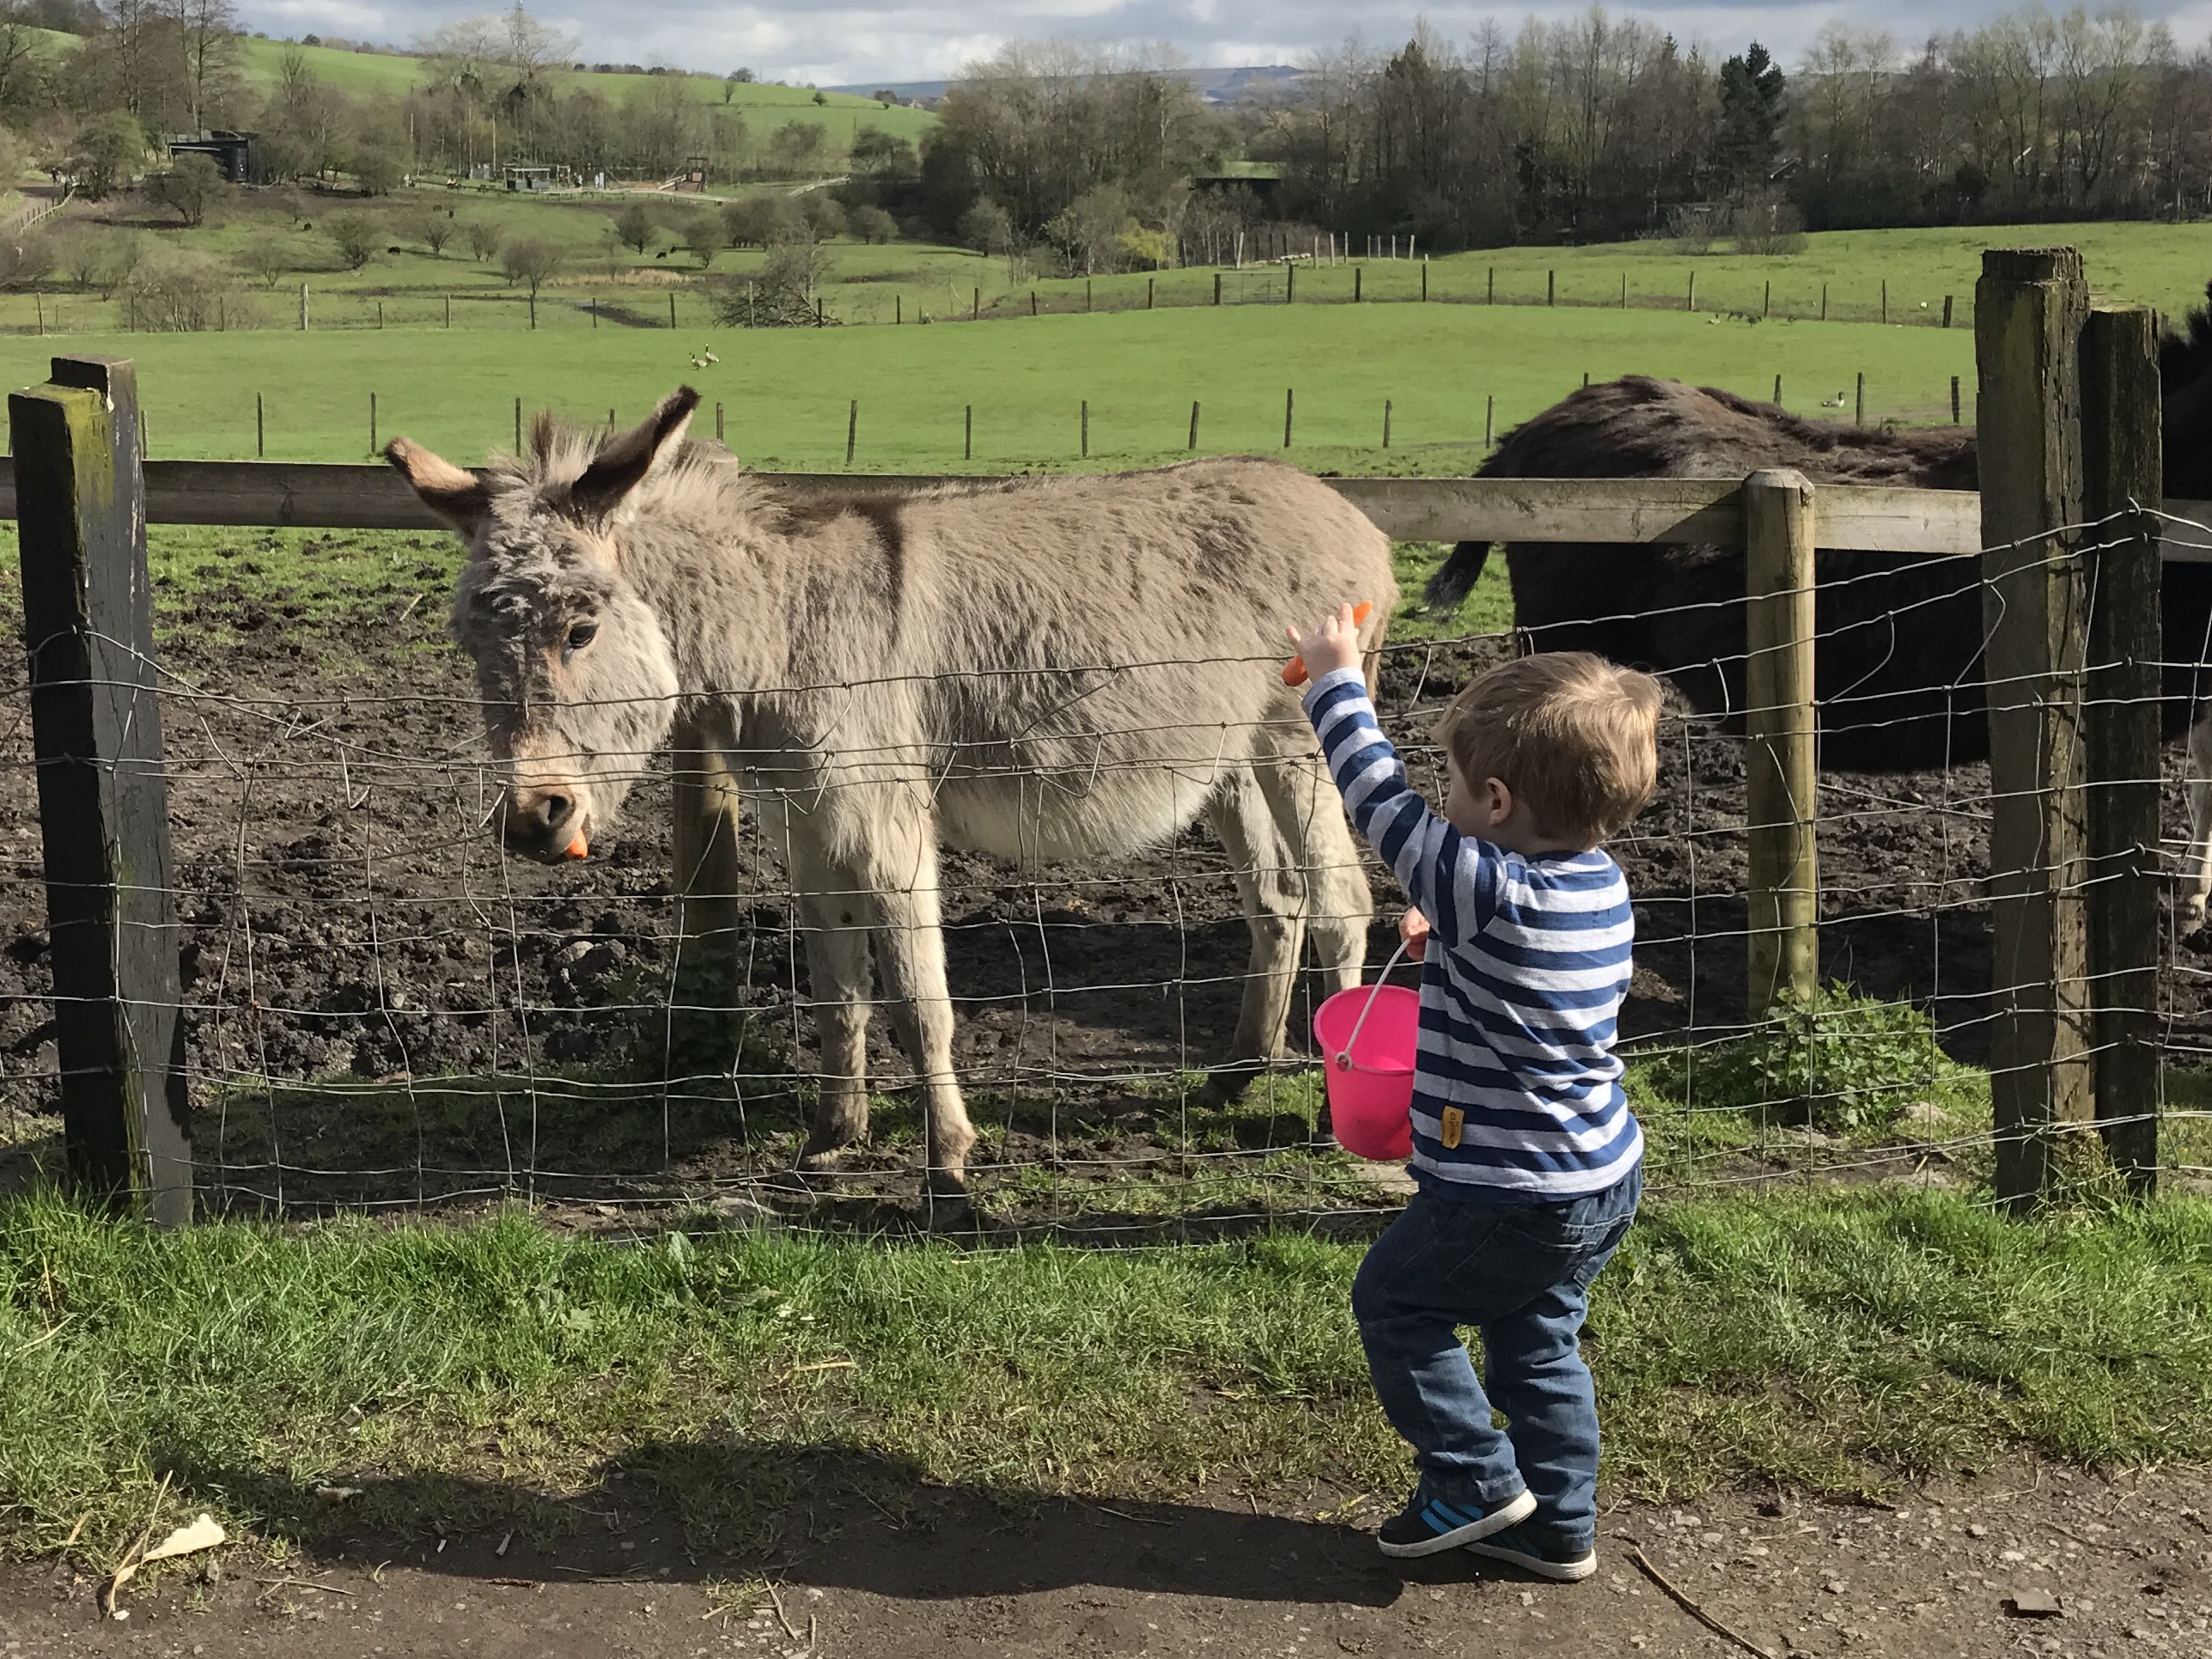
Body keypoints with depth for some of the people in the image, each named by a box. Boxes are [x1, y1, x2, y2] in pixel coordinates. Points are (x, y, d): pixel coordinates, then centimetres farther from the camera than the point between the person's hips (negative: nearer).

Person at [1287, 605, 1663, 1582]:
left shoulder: (1489, 889, -27)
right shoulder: (1599, 882, -2)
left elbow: (1381, 802, -17)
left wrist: (1335, 680, -7)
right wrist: (1448, 942, 14)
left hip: (1509, 1196, -8)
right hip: (1604, 1179, 8)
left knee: (1393, 1300, 13)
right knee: (1539, 1342, 21)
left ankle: (1476, 1480, 18)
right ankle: (1557, 1527, 30)